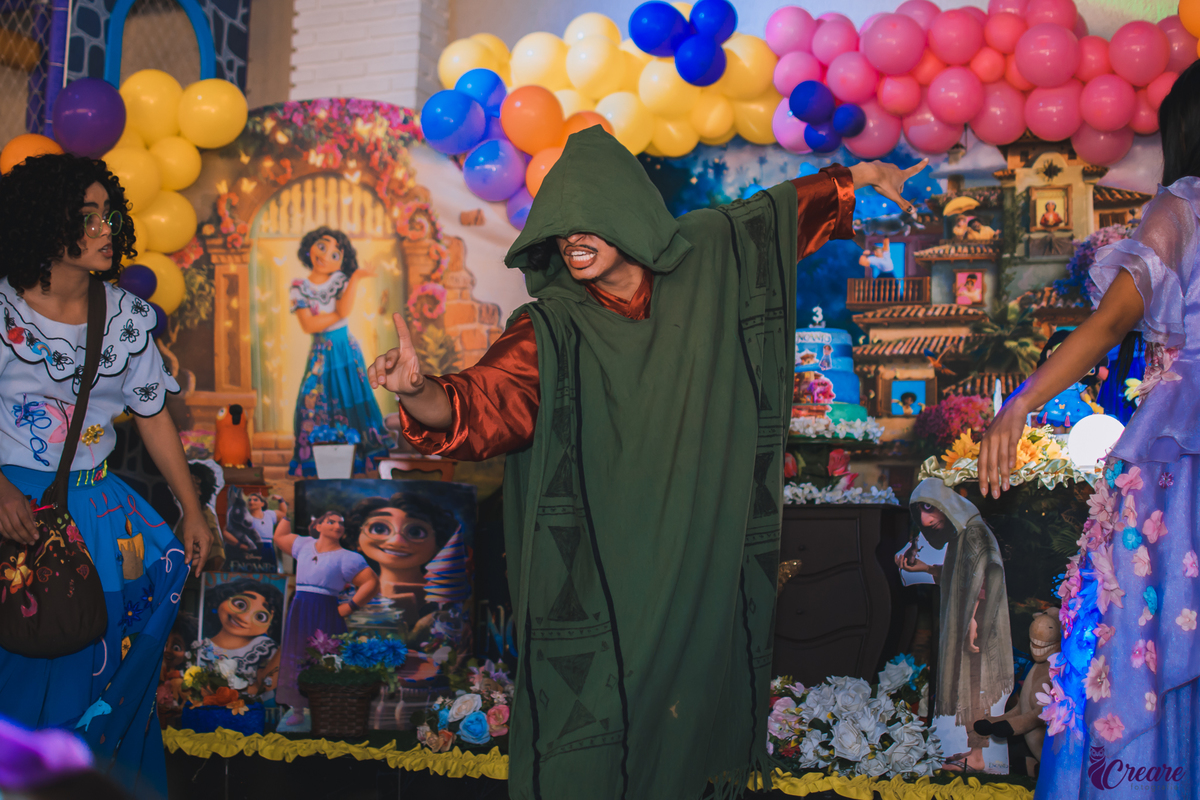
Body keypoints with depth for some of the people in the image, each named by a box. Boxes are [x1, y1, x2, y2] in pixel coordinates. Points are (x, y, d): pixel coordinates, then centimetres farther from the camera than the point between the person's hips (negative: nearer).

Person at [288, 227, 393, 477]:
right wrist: (338, 315, -14)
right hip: (321, 352, 0)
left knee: (350, 402, 2)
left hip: (347, 349, 0)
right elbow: (307, 325, -14)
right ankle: (312, 460, 4)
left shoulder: (340, 280, -1)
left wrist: (356, 278, -25)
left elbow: (344, 310, -20)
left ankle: (360, 456, 10)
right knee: (315, 402, -3)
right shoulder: (300, 287, -2)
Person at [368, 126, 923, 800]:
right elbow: (483, 406, -26)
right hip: (600, 577, -3)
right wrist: (421, 392, -47)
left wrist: (864, 175, 27)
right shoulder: (551, 332, -11)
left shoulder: (705, 259, -2)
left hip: (700, 560, 3)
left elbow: (779, 212, 16)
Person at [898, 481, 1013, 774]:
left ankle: (976, 758, 3)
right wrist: (924, 568, 9)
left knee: (972, 685, -4)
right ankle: (973, 749, 21)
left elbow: (985, 574, -25)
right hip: (961, 623, 10)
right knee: (968, 685, 13)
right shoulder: (959, 534, 12)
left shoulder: (974, 532, -17)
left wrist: (974, 618, -29)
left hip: (974, 625, -10)